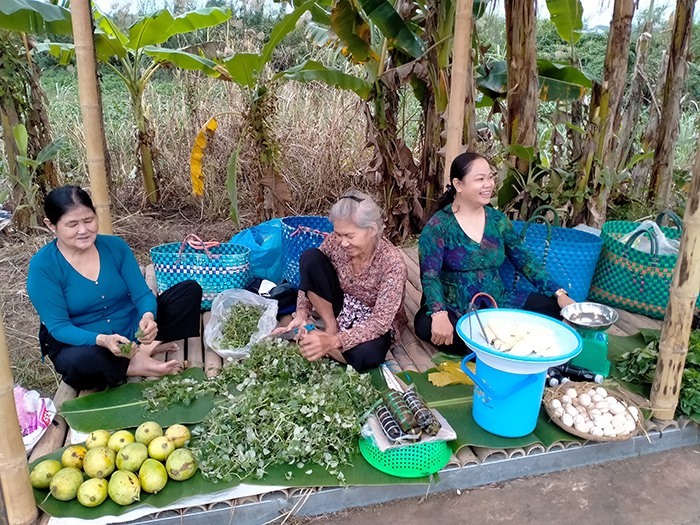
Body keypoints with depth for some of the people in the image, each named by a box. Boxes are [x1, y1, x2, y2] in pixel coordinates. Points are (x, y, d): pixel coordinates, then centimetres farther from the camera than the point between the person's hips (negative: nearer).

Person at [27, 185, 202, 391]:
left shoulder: (114, 245, -4)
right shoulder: (42, 266, -14)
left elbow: (142, 294, -5)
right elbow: (58, 327, -17)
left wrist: (148, 317, -30)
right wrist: (102, 340, -36)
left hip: (132, 333, 4)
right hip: (84, 344, -3)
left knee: (190, 289, -9)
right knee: (79, 363, -42)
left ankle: (142, 350, -19)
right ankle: (133, 367, -13)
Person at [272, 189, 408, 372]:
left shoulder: (392, 262, -30)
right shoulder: (334, 241, -18)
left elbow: (381, 322, -33)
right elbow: (309, 275, -7)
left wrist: (334, 341, -44)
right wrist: (301, 315, -25)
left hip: (374, 323, -4)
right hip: (343, 307, 4)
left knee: (365, 355, -40)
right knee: (310, 257, -20)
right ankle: (330, 328, -9)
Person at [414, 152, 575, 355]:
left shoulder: (498, 220, 6)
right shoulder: (438, 225, -10)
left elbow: (524, 260, 10)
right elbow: (429, 274, -19)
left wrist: (558, 293, -2)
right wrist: (439, 314, -37)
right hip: (454, 312, -5)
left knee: (553, 306, -11)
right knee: (426, 325, -36)